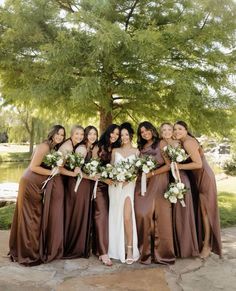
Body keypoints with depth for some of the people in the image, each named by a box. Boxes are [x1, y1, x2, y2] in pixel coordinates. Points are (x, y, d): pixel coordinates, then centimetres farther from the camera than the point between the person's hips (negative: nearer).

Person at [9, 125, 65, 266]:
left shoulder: (55, 149, 11)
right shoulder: (44, 146, -16)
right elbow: (33, 167, -21)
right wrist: (52, 172, -17)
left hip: (39, 186, 9)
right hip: (30, 184, -9)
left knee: (37, 217, 15)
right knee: (29, 218, 0)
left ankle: (34, 249, 28)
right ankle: (28, 253, 11)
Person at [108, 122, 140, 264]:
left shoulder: (136, 151, 8)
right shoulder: (115, 151, 13)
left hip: (128, 185, -2)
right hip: (115, 186, 3)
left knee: (127, 217, -14)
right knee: (116, 217, 4)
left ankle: (130, 249, -5)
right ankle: (117, 249, 17)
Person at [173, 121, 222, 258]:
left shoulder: (188, 142, -19)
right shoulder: (184, 142, 9)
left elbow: (198, 164, -24)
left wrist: (179, 166, -21)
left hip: (204, 177, -9)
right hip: (197, 177, 9)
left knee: (205, 210, -1)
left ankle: (207, 245, 10)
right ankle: (200, 240, 24)